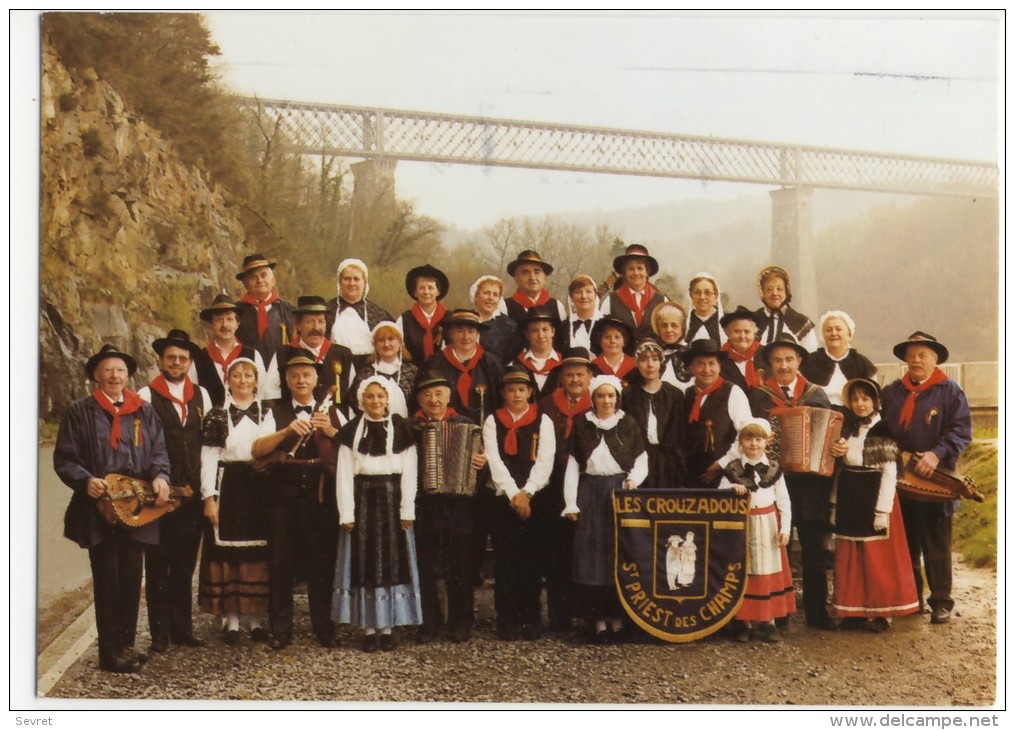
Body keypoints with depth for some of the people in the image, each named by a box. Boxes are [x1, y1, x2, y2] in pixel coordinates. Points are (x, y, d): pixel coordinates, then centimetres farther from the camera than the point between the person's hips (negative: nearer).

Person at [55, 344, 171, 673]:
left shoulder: (144, 412, 13)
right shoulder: (80, 412, 2)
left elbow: (158, 451, 12)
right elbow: (64, 459, -1)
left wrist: (160, 475, -9)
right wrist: (85, 480, -18)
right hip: (99, 509, -3)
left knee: (131, 579, 8)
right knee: (107, 581, 0)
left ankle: (126, 646, 19)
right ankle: (111, 652, 6)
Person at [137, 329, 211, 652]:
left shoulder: (201, 395, 11)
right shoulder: (146, 396, -3)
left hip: (192, 492, 4)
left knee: (185, 564, 11)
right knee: (158, 564, 3)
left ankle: (182, 628, 20)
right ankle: (160, 632, 11)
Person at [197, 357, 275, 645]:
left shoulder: (268, 412, 9)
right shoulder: (217, 415, 2)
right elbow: (208, 459, -1)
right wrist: (209, 497, -8)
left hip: (260, 489, 2)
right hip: (228, 489, -2)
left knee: (259, 553, 4)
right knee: (227, 552, -1)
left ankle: (257, 617, 13)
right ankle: (230, 619, 7)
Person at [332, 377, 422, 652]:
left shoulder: (401, 429, 2)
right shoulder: (351, 431, 2)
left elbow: (409, 472, 0)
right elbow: (344, 474, 0)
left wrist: (407, 511, -5)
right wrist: (347, 513, -6)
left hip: (392, 501, 0)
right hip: (362, 500, 0)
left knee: (392, 562, 3)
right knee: (364, 563, 2)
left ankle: (387, 627, 11)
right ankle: (369, 628, 8)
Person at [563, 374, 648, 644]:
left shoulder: (628, 424, 4)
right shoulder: (582, 425, 6)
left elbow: (641, 459, 8)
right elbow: (573, 465, 6)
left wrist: (633, 479, -12)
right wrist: (571, 503, 0)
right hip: (591, 493, 1)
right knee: (591, 556, -2)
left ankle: (618, 619, 7)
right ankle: (599, 620, 4)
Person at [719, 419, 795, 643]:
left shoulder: (774, 469, 3)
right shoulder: (732, 469, -2)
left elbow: (783, 502, 4)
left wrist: (785, 528, -3)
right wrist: (732, 489, -22)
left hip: (768, 526, 2)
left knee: (768, 573, 5)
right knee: (743, 573, 2)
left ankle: (767, 620, 12)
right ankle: (742, 620, 9)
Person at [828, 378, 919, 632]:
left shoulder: (883, 431, -8)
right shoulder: (847, 429, 10)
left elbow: (890, 473, -11)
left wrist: (883, 510, -16)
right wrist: (835, 503, 9)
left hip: (874, 497, -6)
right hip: (849, 500, 6)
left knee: (877, 557, -1)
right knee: (850, 557, 8)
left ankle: (880, 612, 8)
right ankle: (855, 611, 16)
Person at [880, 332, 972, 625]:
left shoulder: (950, 391, -2)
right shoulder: (891, 392, 10)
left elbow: (961, 430, -10)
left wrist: (937, 454, -23)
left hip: (935, 480, -4)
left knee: (937, 546, 2)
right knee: (905, 545, 12)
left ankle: (941, 602, 11)